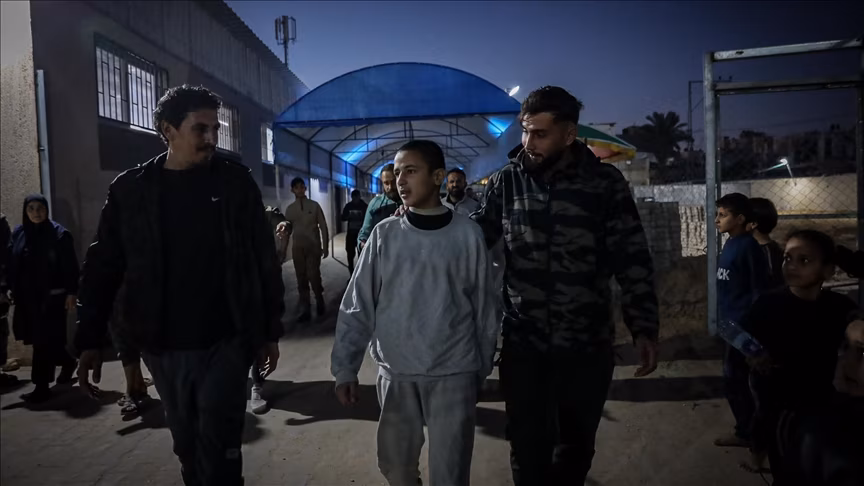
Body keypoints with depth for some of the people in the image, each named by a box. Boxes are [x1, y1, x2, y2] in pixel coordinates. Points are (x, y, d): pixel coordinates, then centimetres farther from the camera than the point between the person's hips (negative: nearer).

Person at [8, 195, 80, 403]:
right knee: (38, 339, 13)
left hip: (51, 297, -5)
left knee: (44, 341, -3)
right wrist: (11, 289, 6)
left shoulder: (59, 233, -6)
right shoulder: (18, 233, 8)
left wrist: (71, 293, -11)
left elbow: (70, 267, -7)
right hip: (27, 297, 5)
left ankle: (42, 386, 5)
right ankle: (67, 361, 37)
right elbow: (12, 264, 11)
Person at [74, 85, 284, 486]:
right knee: (188, 450, 18)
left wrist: (270, 331, 0)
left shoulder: (235, 182, -3)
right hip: (163, 349, 2)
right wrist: (90, 341, 2)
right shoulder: (131, 189, 0)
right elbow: (102, 268, 4)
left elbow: (264, 260, 0)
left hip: (226, 343, -2)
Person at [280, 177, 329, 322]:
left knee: (313, 276, -11)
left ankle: (320, 302, 14)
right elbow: (288, 229, 9)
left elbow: (323, 226, 2)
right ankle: (306, 310, 13)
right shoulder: (290, 208, 7)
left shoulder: (314, 205, 0)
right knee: (302, 279, 5)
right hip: (298, 248, 3)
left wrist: (325, 246, 0)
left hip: (314, 246, -3)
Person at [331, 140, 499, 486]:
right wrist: (345, 367, -2)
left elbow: (484, 307, 2)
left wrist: (483, 367, 6)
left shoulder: (467, 234, -3)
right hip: (395, 374, 2)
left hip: (453, 373, -1)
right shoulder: (384, 234, -1)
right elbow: (358, 306, 1)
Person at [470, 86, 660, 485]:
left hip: (588, 346, 0)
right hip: (523, 344, 0)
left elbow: (632, 259, -2)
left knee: (577, 444, 19)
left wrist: (644, 327, -5)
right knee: (528, 448, 9)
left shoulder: (605, 183, -6)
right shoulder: (506, 181, -2)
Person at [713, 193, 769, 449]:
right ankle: (748, 428, 30)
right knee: (736, 377, 17)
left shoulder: (749, 247, -16)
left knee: (734, 377, -1)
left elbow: (759, 288, -17)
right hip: (731, 322, 9)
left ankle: (746, 432, 13)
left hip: (743, 324, -9)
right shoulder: (730, 244, 10)